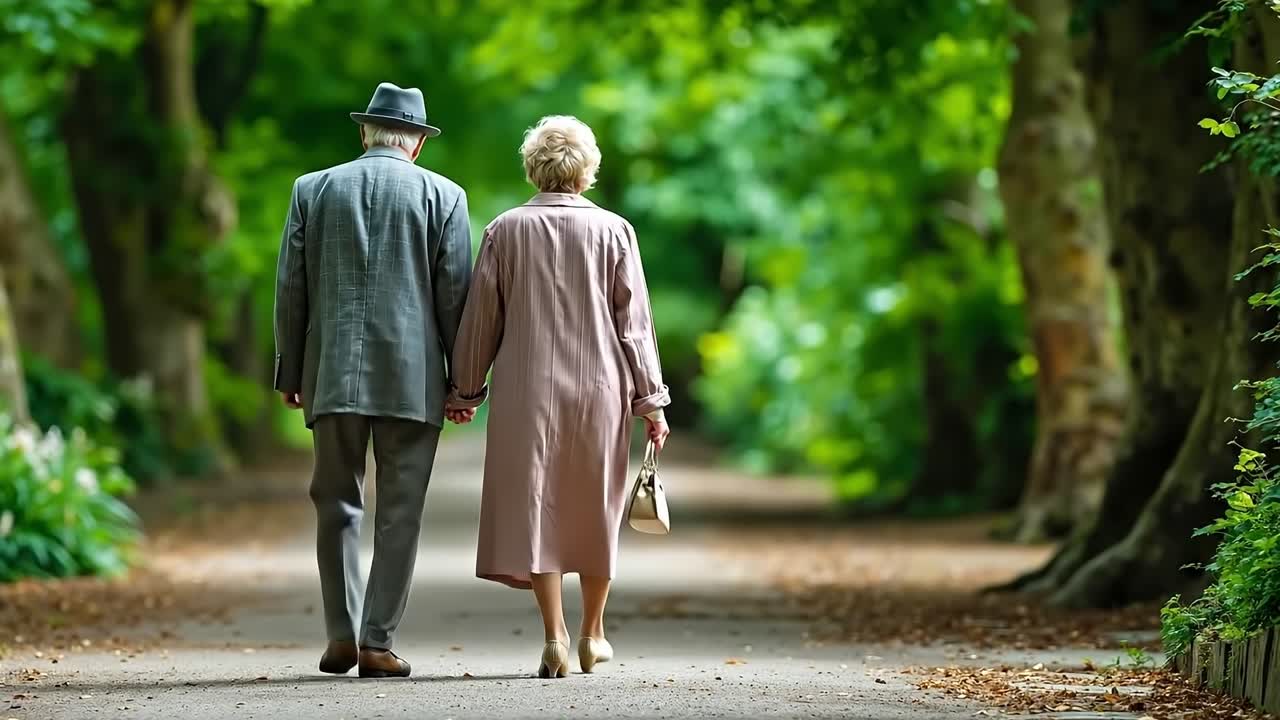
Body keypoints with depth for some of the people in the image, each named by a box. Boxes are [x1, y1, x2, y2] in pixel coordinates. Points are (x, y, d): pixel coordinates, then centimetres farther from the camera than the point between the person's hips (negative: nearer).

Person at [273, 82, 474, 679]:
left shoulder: (313, 190, 7)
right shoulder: (442, 196, 2)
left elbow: (291, 288, 6)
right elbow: (454, 294, 0)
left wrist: (289, 371, 13)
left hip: (333, 376, 2)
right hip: (412, 378, -2)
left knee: (336, 504, 13)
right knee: (399, 513, 3)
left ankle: (342, 635, 8)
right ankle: (377, 643, 1)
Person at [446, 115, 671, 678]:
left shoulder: (504, 231, -1)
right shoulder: (612, 231, -2)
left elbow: (480, 319, 4)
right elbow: (634, 321, -1)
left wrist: (466, 390, 13)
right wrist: (650, 399, 4)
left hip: (527, 390, 0)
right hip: (599, 389, 1)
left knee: (535, 508, 2)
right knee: (594, 509, 14)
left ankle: (555, 638, -7)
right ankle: (592, 634, 23)